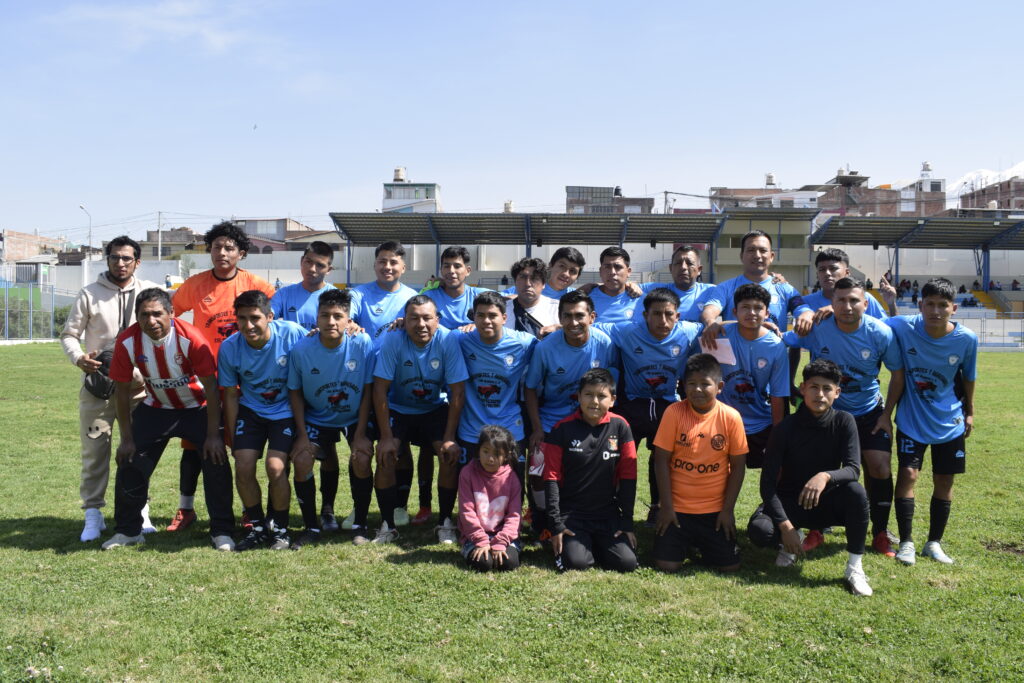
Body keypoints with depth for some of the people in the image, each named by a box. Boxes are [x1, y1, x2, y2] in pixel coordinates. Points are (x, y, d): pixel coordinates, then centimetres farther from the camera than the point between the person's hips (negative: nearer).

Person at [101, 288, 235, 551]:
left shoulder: (191, 338, -28)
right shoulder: (128, 342, -19)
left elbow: (211, 386, -21)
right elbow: (122, 390, -7)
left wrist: (213, 434, -20)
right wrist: (126, 438, -5)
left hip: (198, 408, -3)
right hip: (156, 408, 3)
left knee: (216, 460, -14)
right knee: (130, 463, 0)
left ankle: (222, 532, 1)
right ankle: (127, 530, 22)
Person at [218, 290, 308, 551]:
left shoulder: (293, 333, -22)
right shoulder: (229, 348, -13)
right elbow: (231, 395, -1)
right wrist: (233, 438, 0)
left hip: (285, 410, -3)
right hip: (250, 410, 3)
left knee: (275, 466, -17)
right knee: (243, 466, -10)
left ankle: (280, 528, 6)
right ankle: (258, 527, 12)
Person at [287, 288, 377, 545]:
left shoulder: (362, 343, -22)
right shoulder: (301, 349, -19)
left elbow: (368, 389, -13)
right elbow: (295, 392, -5)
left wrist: (361, 434, -14)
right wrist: (302, 434, -10)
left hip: (355, 416, -1)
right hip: (317, 417, 1)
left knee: (362, 459, -23)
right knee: (301, 459, -16)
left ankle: (360, 522, 1)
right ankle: (312, 522, 14)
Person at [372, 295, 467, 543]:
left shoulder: (448, 340, -22)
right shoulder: (393, 341, -23)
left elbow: (457, 392, -18)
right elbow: (380, 388, -18)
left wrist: (449, 438, -19)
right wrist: (386, 437, -20)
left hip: (436, 408, 0)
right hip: (398, 409, 0)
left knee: (451, 454, -19)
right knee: (385, 456, -19)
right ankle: (388, 525, -3)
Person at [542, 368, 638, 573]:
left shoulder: (620, 427, -2)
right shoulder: (563, 429, -6)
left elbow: (628, 476, 1)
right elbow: (552, 477, -5)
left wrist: (627, 522, 0)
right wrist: (556, 525, -9)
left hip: (608, 513, 2)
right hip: (571, 513, -2)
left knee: (627, 562, -13)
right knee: (576, 562, -22)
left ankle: (595, 545, 17)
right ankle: (576, 544, 14)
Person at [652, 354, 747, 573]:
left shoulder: (730, 417, -8)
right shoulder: (674, 412, -11)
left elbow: (738, 465, -2)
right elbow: (661, 460, -8)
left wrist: (728, 509, -3)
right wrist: (667, 506, -9)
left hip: (716, 509, 1)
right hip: (677, 507, -1)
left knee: (730, 566, -2)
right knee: (666, 565, -7)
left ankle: (703, 542, 29)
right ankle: (685, 540, 25)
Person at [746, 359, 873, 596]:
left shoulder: (844, 421, -9)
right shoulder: (786, 428, -14)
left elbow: (853, 470, -19)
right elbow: (768, 482, -15)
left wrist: (826, 476, -41)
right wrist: (785, 525, -25)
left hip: (827, 502, 1)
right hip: (790, 501, -1)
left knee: (856, 491, -32)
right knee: (759, 531, -31)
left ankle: (855, 567, -17)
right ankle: (794, 538, 7)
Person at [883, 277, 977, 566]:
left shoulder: (967, 339, -13)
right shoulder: (902, 327, -19)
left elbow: (969, 378, 3)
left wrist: (969, 413, 14)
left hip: (950, 421, 2)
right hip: (912, 420, -2)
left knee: (944, 480, 8)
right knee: (908, 474, -9)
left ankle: (934, 543, 23)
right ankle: (906, 542, 5)